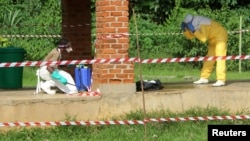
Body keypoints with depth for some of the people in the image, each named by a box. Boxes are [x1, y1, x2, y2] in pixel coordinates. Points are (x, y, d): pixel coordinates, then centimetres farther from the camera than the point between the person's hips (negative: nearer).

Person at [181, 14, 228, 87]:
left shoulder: (202, 24, -29)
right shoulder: (195, 25, -1)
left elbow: (203, 38, -39)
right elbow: (190, 36, 5)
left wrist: (193, 30, -39)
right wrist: (184, 29, -11)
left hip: (220, 36, -10)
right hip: (213, 39, 10)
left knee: (220, 58, -17)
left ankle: (221, 80, -23)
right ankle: (204, 78, 15)